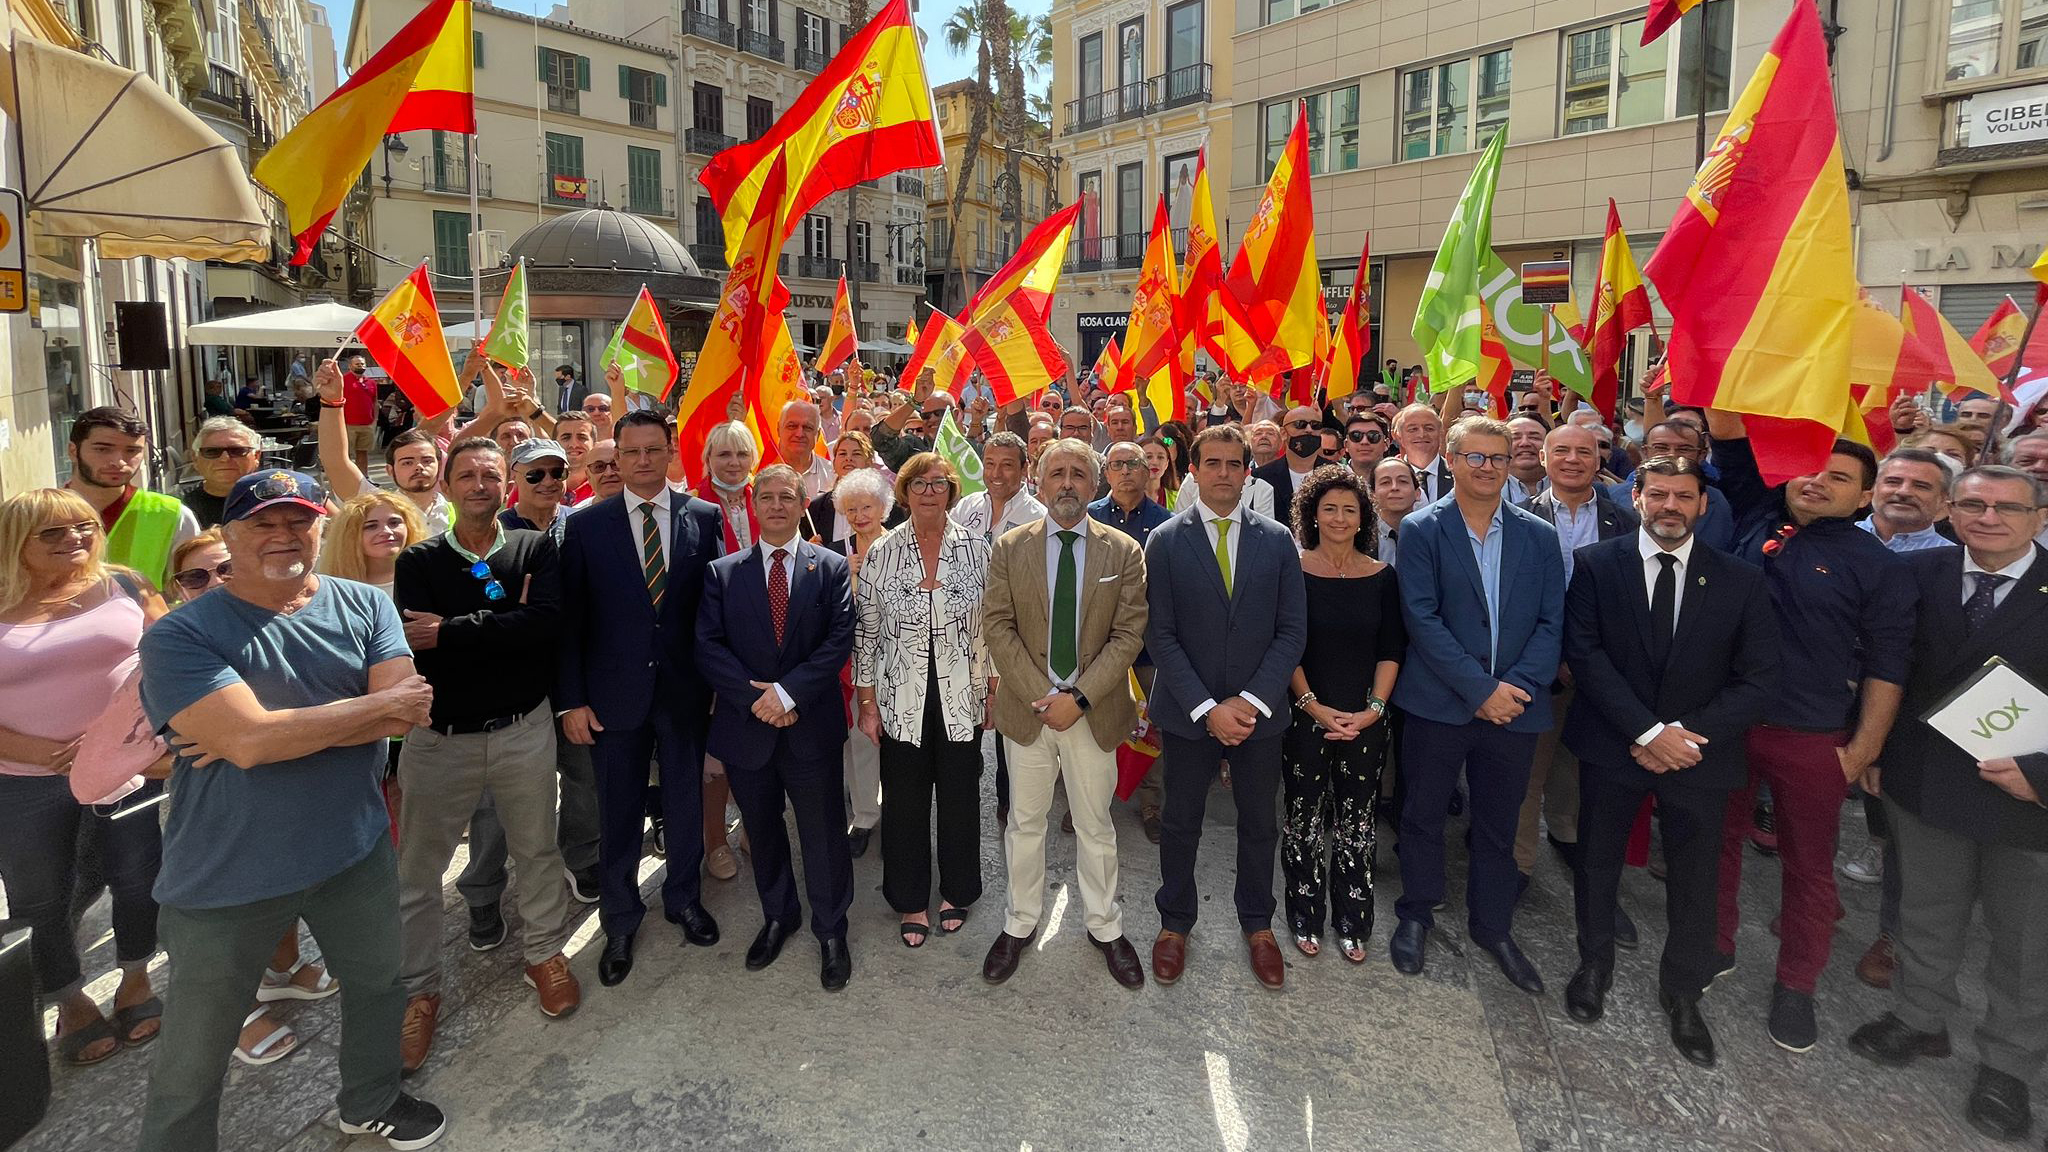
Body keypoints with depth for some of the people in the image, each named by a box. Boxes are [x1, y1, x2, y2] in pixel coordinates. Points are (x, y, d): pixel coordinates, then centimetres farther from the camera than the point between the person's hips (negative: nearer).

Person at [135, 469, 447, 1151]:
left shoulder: (364, 607, -3)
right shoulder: (179, 636, -14)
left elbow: (411, 711, -15)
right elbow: (249, 740, -28)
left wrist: (280, 731, -22)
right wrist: (376, 703, -19)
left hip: (357, 853, 4)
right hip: (227, 879, -4)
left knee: (378, 989, 24)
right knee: (192, 1064, 12)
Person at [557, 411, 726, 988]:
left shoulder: (704, 518, -1)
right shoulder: (586, 524, -2)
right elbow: (570, 618, -2)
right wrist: (572, 699, -5)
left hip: (685, 691, 1)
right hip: (614, 694, -1)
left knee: (686, 802, 16)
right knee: (618, 814, 11)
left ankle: (684, 898, 38)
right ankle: (620, 922, 30)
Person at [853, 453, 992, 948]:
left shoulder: (975, 548, -2)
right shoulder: (882, 553, -4)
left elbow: (991, 625, 3)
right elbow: (865, 632, 0)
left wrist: (995, 690, 2)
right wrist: (868, 702, -1)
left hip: (961, 698, 0)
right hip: (901, 701, 0)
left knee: (960, 796, 12)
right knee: (905, 802, 10)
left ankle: (957, 891, 34)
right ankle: (911, 900, 29)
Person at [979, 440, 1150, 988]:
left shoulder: (1124, 551, -2)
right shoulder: (1009, 548, -1)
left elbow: (1129, 634, -7)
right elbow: (997, 626, -5)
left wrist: (1079, 697, -16)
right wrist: (1041, 695, -14)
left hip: (1094, 711, 0)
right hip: (1027, 708, 1)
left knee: (1095, 824, 13)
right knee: (1025, 822, 13)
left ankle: (1105, 927, 31)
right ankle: (1021, 923, 32)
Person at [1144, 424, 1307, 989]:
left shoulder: (1277, 540, 0)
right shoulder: (1165, 541, -5)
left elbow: (1292, 630, -2)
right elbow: (1159, 634, -8)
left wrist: (1251, 702, -13)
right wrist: (1207, 708, -16)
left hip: (1258, 712, 2)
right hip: (1186, 712, -1)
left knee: (1259, 825, 15)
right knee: (1180, 823, 13)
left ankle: (1257, 924, 37)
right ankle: (1175, 923, 34)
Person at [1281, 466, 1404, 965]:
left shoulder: (1382, 577, 3)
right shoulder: (1293, 570, -4)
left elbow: (1391, 651, 4)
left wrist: (1373, 710, -8)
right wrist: (1315, 707, -13)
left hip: (1365, 720, 2)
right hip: (1305, 715, -2)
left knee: (1357, 824, 8)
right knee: (1305, 819, 6)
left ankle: (1353, 923, 24)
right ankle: (1305, 917, 23)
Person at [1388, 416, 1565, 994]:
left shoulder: (1538, 535, 5)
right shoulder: (1422, 530, -5)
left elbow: (1550, 622, 2)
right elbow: (1422, 618, -13)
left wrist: (1517, 685, -13)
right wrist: (1480, 689, -17)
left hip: (1514, 706, 3)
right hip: (1438, 703, -2)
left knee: (1499, 825, 15)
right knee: (1423, 815, 12)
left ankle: (1493, 926, 35)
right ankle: (1415, 915, 32)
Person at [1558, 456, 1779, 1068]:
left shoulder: (1741, 581, -2)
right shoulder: (1596, 564, -6)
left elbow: (1757, 678, -4)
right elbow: (1585, 654, -12)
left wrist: (1687, 733, -16)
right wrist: (1649, 731, -19)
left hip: (1699, 751, 1)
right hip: (1611, 744, -1)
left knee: (1695, 879, 12)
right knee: (1597, 861, 14)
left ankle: (1682, 993, 35)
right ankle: (1594, 966, 38)